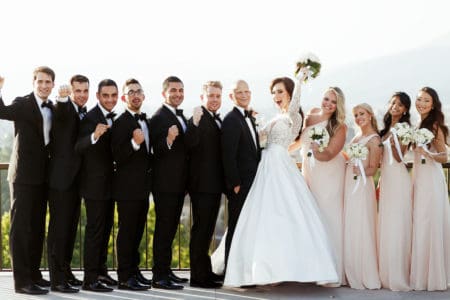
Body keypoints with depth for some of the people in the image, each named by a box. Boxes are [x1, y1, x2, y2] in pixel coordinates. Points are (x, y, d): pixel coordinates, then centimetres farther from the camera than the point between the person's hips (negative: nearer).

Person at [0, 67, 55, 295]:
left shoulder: (53, 109, 14)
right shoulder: (22, 104, -6)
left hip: (42, 176, 7)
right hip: (24, 174, -7)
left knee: (37, 227, 13)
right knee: (21, 227, -4)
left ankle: (34, 274, 23)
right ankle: (22, 280, -3)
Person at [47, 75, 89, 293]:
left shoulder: (85, 113, 15)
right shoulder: (62, 109, -8)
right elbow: (61, 112, -34)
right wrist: (62, 98, -52)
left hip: (76, 178, 8)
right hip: (61, 177, -8)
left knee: (71, 227, 15)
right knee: (59, 227, -6)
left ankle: (65, 271, 26)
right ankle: (57, 279, -4)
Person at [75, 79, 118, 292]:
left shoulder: (112, 118, 11)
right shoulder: (90, 118, -16)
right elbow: (78, 147, -29)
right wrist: (94, 136, -45)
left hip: (109, 183, 9)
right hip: (95, 184, -9)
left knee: (106, 228, 17)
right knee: (94, 230, -6)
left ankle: (100, 270, 28)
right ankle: (90, 279, -2)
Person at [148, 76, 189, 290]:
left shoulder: (180, 116, 15)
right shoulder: (159, 118, -14)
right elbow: (157, 151, -20)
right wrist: (168, 140, -36)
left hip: (178, 182, 9)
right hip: (165, 183, -9)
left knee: (171, 228, 15)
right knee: (164, 228, -7)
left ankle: (165, 270, 24)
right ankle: (159, 276, -4)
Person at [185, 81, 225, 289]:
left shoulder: (217, 120, 14)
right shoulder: (198, 119, -13)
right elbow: (190, 145, -29)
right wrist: (195, 123, -41)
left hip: (215, 184, 9)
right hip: (202, 184, -9)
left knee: (207, 229, 17)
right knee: (201, 229, -5)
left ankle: (205, 271, 29)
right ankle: (198, 276, 0)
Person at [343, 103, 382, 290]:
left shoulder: (374, 139, -7)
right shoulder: (356, 137, 15)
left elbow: (372, 169, -10)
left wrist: (360, 171, -25)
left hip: (361, 186, -8)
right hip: (349, 185, 8)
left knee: (360, 230, -6)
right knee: (349, 230, 8)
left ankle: (366, 276, 2)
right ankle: (353, 275, 15)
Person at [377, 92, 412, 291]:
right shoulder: (387, 128, 14)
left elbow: (399, 158, -14)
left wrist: (393, 144, -30)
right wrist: (381, 182, 13)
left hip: (398, 178, -7)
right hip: (385, 178, 7)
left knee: (396, 226, -6)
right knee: (385, 225, 8)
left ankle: (397, 276, -1)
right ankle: (386, 274, 14)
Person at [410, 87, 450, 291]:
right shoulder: (418, 125, 13)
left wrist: (428, 153, -29)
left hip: (431, 179, -8)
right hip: (417, 177, 8)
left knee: (430, 225, -4)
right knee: (419, 226, 9)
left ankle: (432, 276, 4)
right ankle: (421, 274, 16)